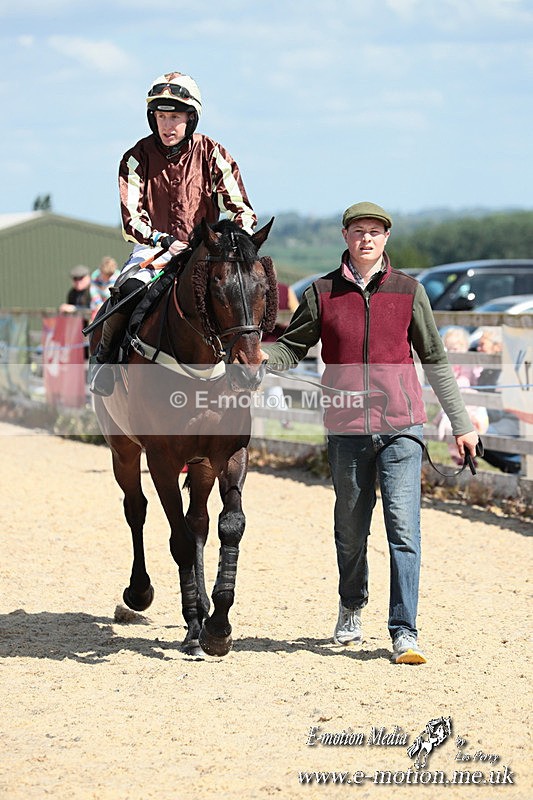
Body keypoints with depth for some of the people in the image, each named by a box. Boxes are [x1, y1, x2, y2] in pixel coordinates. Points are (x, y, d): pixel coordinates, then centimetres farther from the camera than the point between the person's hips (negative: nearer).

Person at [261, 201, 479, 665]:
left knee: (404, 527, -10)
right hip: (346, 428, 1)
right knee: (351, 528, 13)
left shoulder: (408, 291, 3)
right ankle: (352, 608, 38)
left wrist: (461, 423, 10)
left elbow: (435, 360, 8)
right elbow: (292, 349, 8)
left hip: (401, 425, -1)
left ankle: (405, 634, -8)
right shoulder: (323, 293, 4)